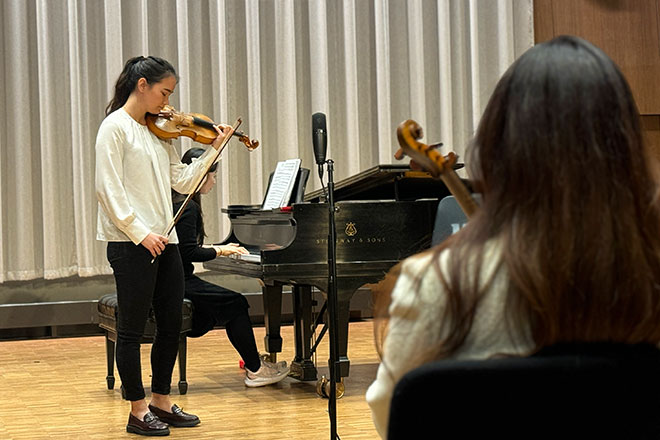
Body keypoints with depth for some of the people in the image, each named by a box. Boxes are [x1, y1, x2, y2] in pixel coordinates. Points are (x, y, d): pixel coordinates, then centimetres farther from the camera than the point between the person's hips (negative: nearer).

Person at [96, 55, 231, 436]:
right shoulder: (115, 127, -8)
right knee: (133, 329, 1)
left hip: (163, 242, 8)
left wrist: (214, 150, 2)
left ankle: (161, 401, 25)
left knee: (171, 325, 12)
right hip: (130, 244, -8)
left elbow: (182, 181, 11)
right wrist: (140, 233, -21)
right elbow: (109, 190, -15)